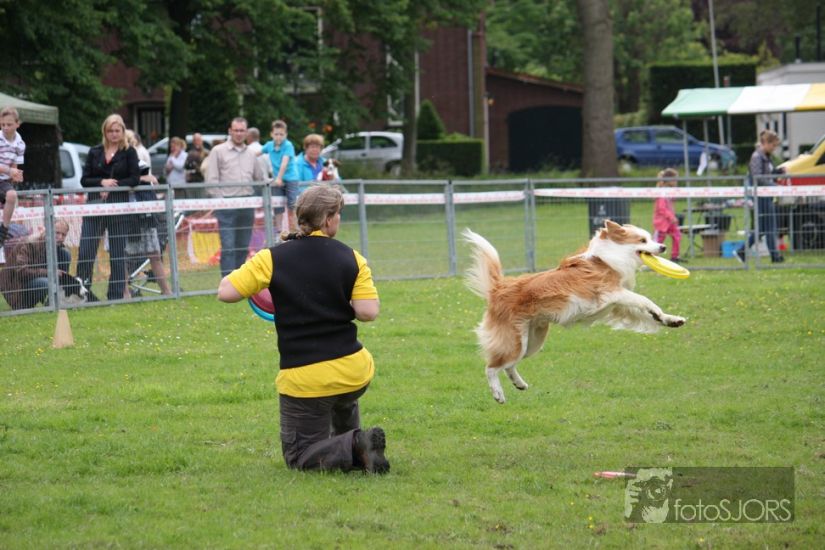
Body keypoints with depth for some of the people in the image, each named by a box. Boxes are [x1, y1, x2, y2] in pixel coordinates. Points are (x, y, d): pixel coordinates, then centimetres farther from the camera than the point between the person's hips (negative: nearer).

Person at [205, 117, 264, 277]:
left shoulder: (251, 154, 17)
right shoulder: (218, 151, 2)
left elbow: (259, 179, 26)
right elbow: (212, 180, -3)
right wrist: (220, 200, -10)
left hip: (247, 206, 5)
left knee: (243, 246, 8)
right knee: (228, 246, -11)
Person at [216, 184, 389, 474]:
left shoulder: (272, 259, -8)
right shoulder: (351, 258, -3)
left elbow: (226, 292, -12)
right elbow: (368, 311, -11)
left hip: (303, 379, -4)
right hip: (354, 372, 4)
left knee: (300, 457, 6)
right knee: (343, 404, 42)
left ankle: (352, 448, -16)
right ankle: (353, 448, 28)